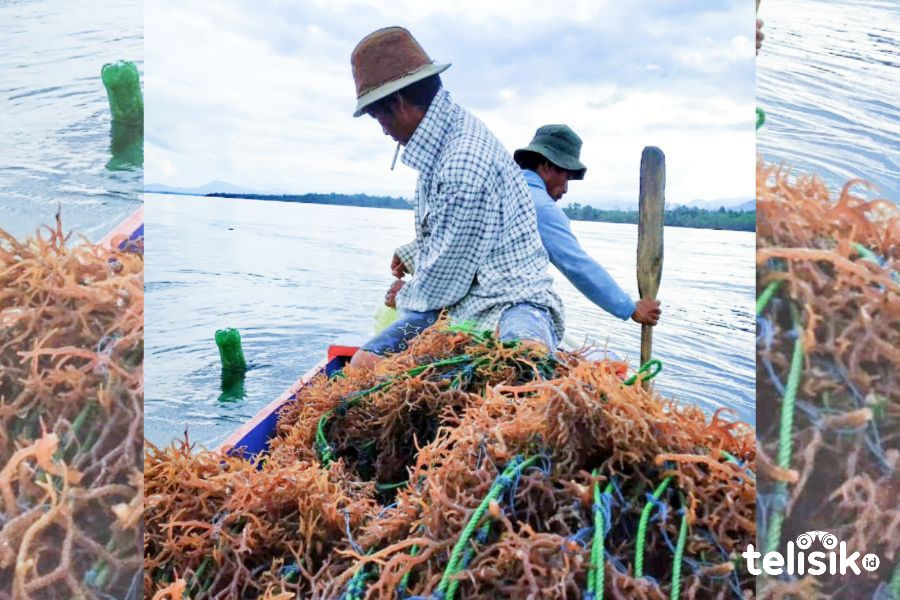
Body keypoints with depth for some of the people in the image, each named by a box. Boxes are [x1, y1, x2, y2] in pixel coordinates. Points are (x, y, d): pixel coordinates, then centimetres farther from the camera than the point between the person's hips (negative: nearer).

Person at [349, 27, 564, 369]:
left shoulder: (465, 165, -23)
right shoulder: (449, 137, 9)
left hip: (509, 300, -9)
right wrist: (410, 255, 44)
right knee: (363, 363, -12)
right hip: (457, 303, 10)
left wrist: (405, 297, 6)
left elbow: (443, 283, -16)